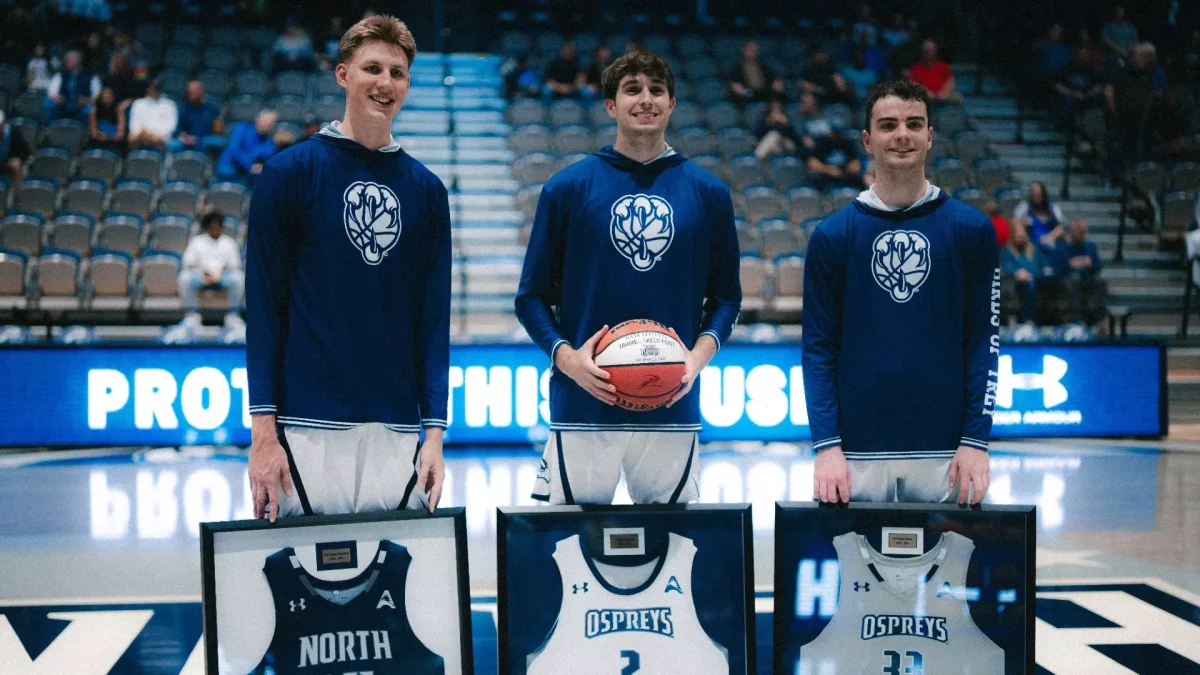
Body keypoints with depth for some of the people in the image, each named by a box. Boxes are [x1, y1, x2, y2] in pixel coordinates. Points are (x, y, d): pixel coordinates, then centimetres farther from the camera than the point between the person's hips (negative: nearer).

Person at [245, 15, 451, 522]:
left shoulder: (426, 189, 10)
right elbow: (264, 305, -2)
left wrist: (434, 432, 2)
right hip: (308, 429, -3)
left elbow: (434, 317, 9)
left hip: (397, 432, 3)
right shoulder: (290, 171, 1)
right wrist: (263, 431, -8)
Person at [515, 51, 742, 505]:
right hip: (583, 405, -1)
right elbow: (533, 296, 5)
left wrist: (699, 356, -5)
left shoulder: (708, 194, 8)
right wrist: (566, 357, -11)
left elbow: (725, 296, 13)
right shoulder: (567, 188, 4)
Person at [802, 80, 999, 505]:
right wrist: (826, 445, -6)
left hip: (945, 454, 0)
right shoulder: (832, 235, 4)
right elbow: (818, 347, 3)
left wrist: (976, 441, -4)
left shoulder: (971, 229, 4)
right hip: (857, 456, 0)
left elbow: (984, 339, 3)